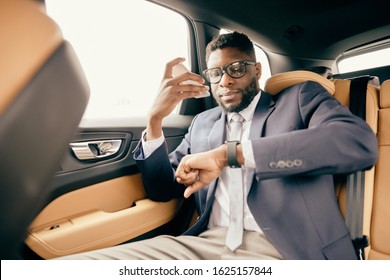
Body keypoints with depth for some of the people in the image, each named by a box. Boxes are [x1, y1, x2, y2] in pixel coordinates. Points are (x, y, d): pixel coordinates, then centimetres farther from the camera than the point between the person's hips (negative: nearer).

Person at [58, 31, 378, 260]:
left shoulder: (301, 98, 8)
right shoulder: (203, 123, 18)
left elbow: (360, 142, -12)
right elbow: (161, 189, 17)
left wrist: (230, 153, -17)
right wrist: (156, 117, 1)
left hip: (280, 249, -3)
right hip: (206, 243, 4)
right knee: (79, 262, -16)